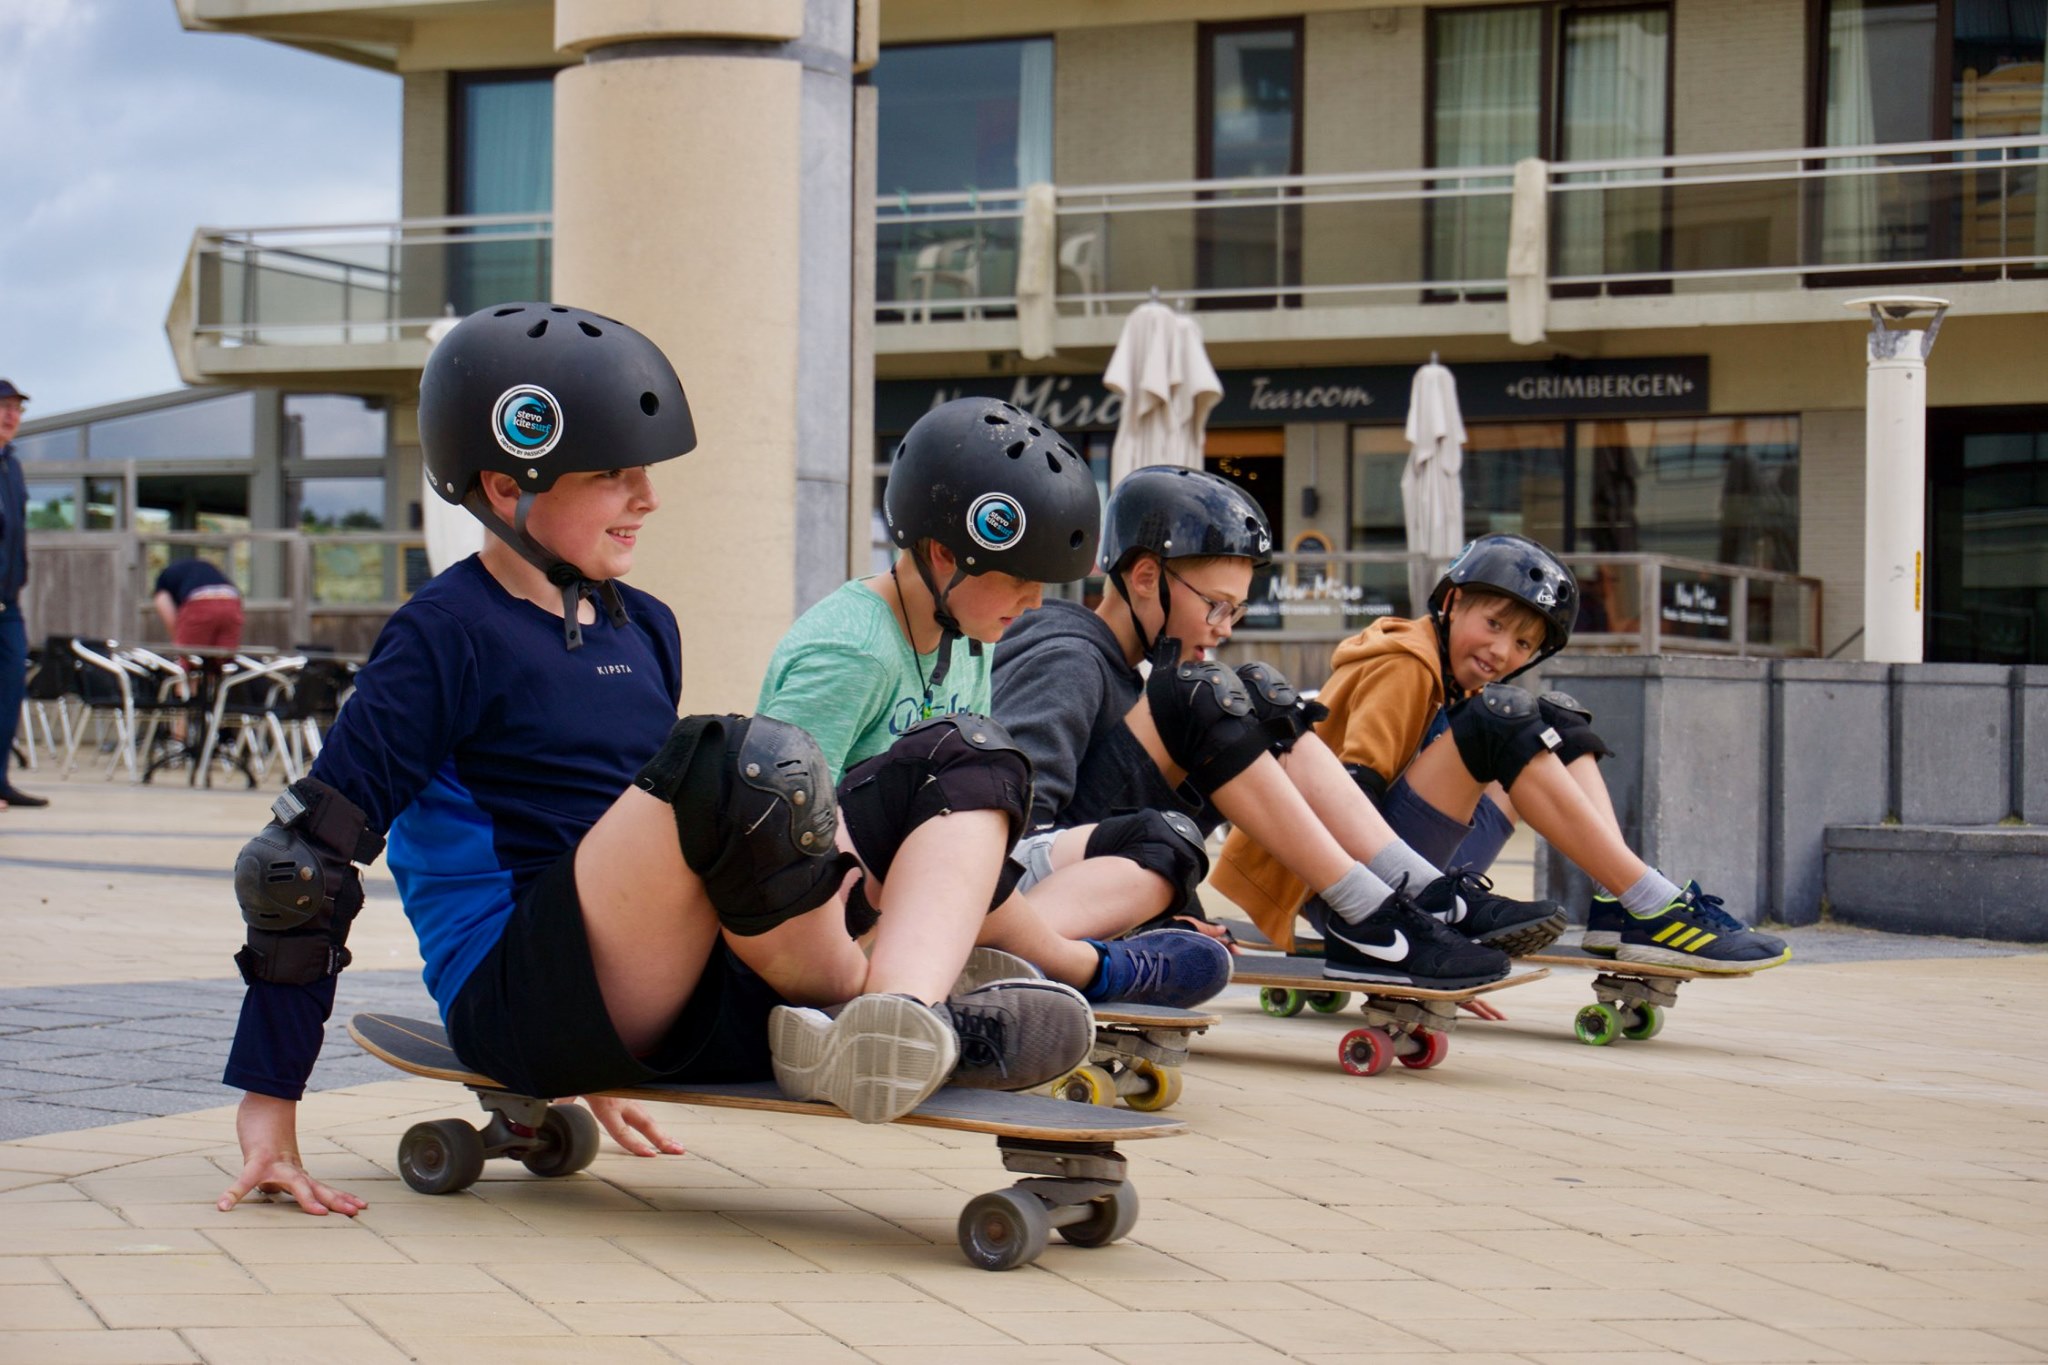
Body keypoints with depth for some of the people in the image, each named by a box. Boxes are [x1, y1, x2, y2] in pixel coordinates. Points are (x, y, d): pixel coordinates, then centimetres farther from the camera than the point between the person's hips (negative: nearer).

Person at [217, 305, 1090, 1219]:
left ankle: (901, 1017, -32)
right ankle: (864, 1008, -11)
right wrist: (268, 1104, -11)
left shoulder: (645, 630, 19)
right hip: (514, 1001, -8)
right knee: (746, 772, -34)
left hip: (672, 1006, 8)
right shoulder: (445, 637, -3)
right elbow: (304, 859, -7)